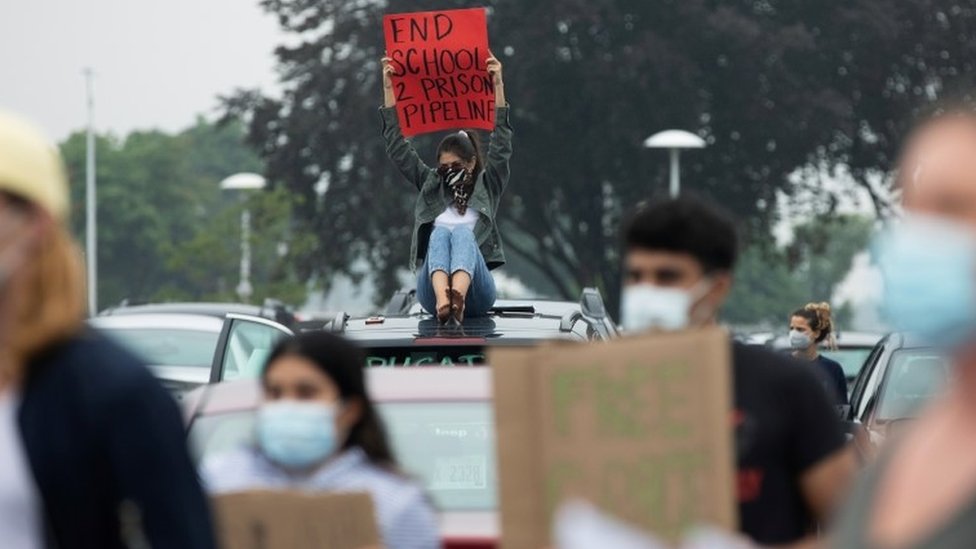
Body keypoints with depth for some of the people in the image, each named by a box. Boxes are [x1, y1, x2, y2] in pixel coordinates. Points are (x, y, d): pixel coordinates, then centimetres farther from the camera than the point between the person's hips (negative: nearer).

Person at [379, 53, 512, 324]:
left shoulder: (486, 186, 20)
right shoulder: (431, 185, 24)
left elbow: (501, 146, 8)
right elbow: (398, 149, 17)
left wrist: (498, 85, -1)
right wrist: (389, 89, 11)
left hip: (475, 291, -1)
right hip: (431, 290, 1)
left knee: (463, 231, -28)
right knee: (440, 232, -26)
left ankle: (457, 297, -62)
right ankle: (444, 300, -60)